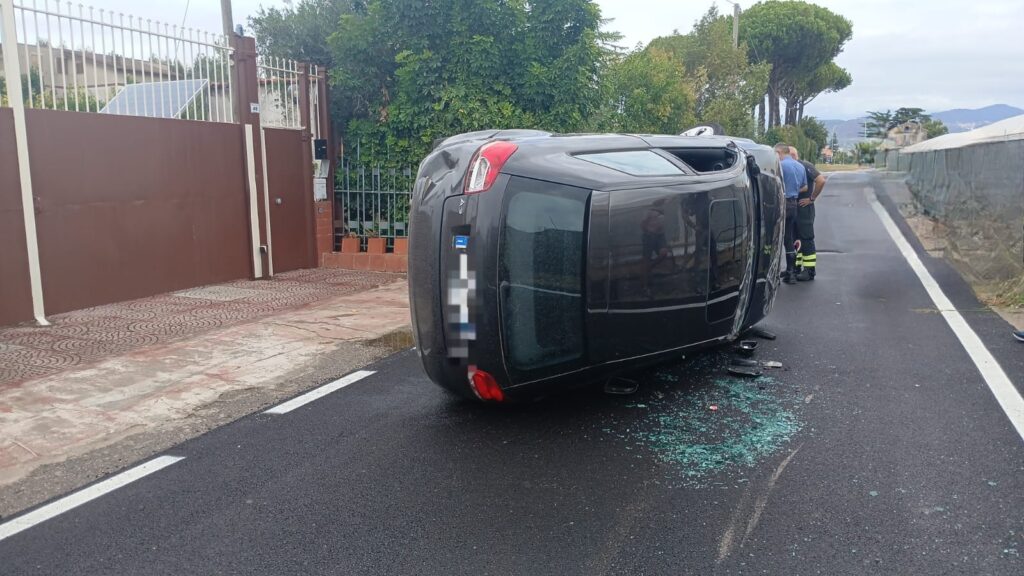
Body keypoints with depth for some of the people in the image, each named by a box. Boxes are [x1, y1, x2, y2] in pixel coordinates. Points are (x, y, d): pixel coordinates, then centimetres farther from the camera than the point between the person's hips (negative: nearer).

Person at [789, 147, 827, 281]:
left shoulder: (805, 166, -10)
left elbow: (821, 180, -17)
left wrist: (812, 198, -13)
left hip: (804, 207, -8)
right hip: (792, 207, 8)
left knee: (806, 238, -4)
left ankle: (810, 270, 0)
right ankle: (796, 267, 21)